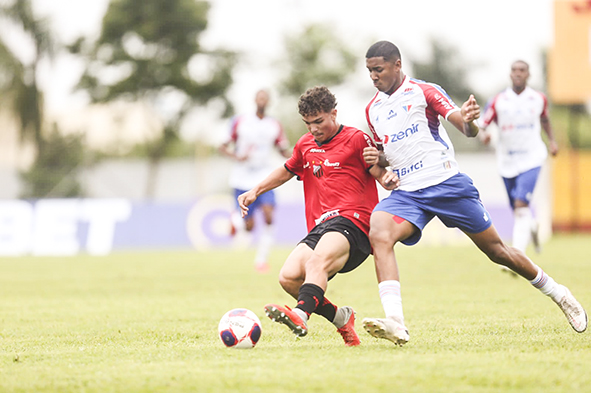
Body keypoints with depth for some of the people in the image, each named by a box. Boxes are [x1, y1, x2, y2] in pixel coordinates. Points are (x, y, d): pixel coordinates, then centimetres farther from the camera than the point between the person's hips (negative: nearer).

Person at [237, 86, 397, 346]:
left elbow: (382, 174, -3)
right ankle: (340, 318, 0)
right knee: (288, 277, -17)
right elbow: (286, 171, 40)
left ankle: (301, 315, -61)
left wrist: (388, 180, -27)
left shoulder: (356, 139, 3)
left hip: (351, 220, -7)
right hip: (319, 228, 7)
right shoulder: (306, 145, 22)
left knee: (318, 261, -37)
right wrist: (255, 192, 31)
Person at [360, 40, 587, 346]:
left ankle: (558, 294, 26)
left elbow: (468, 130, -10)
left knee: (496, 250, 3)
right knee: (378, 234, -27)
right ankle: (395, 324, -37)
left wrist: (469, 121, -35)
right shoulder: (372, 109, 14)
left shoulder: (423, 91, -2)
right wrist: (377, 158, 3)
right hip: (407, 193, 4)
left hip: (446, 184, -4)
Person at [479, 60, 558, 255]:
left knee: (521, 205, -19)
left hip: (531, 159, -2)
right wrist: (483, 135, -26)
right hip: (507, 161, 2)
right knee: (517, 209, 14)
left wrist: (552, 140, 13)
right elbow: (481, 125, -4)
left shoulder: (539, 99, 1)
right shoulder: (498, 101, -4)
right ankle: (532, 227, 50)